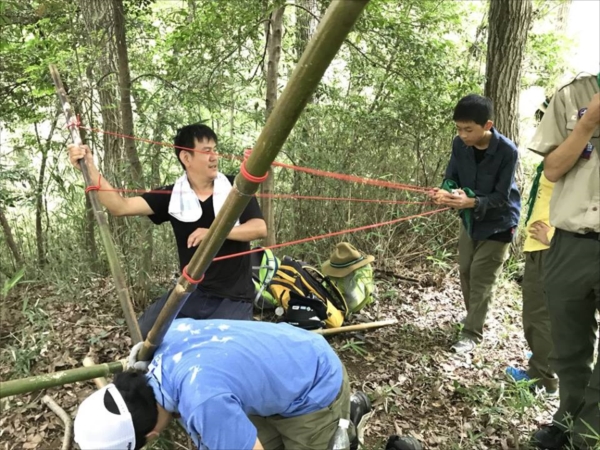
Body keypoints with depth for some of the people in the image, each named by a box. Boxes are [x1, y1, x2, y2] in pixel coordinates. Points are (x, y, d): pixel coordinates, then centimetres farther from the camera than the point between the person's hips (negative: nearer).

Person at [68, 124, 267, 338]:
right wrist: (90, 168, -21)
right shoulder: (172, 196, -3)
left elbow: (260, 228, -13)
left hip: (233, 297, -2)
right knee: (145, 332, 0)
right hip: (192, 289, 2)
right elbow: (120, 206, -11)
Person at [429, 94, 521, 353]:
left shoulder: (507, 151, -26)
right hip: (470, 219, 6)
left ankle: (472, 334, 6)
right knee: (466, 273, 14)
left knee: (481, 279, -4)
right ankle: (474, 319, 34)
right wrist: (446, 192, -30)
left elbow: (502, 197, -25)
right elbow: (451, 178, -6)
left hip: (498, 223, -5)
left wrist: (471, 201, -41)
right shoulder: (460, 145, -12)